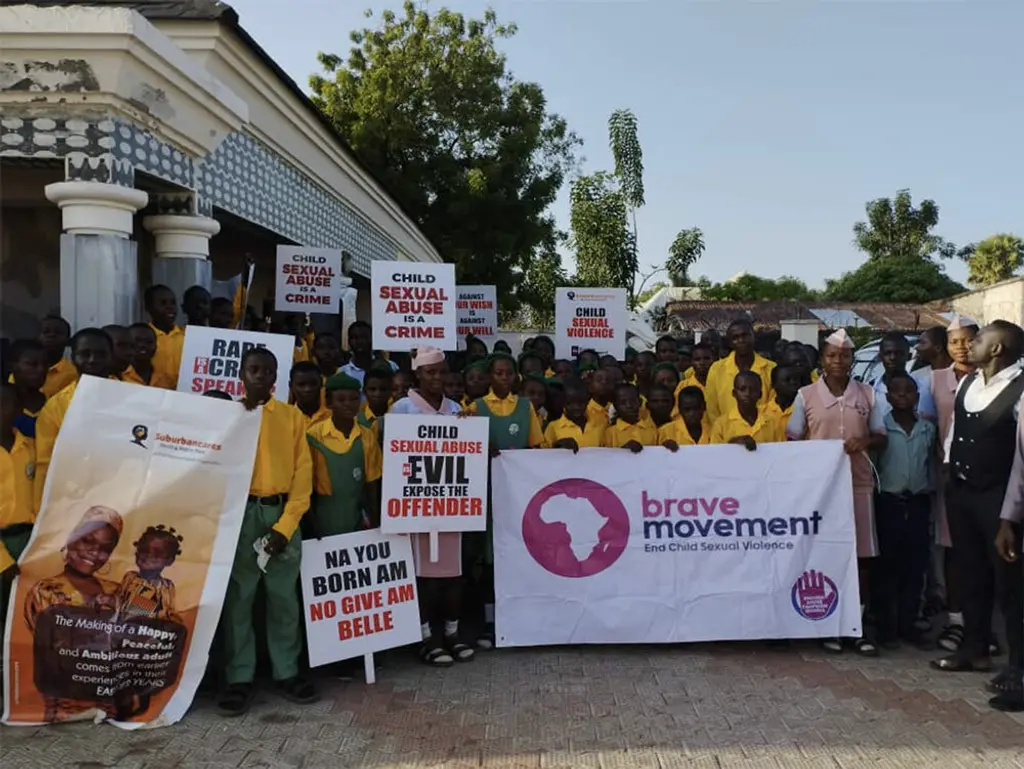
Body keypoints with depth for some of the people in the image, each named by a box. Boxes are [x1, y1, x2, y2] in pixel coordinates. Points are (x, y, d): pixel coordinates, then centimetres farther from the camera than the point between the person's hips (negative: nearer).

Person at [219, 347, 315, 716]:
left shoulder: (293, 416, 6)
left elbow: (302, 472, 1)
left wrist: (286, 524, -6)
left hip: (281, 513, 1)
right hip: (239, 512, -1)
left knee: (285, 597, 7)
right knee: (237, 598, 2)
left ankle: (286, 672, 18)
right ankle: (238, 677, 12)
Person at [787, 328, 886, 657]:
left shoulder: (867, 393, 7)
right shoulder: (806, 395, 2)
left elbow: (882, 437, 9)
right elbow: (793, 440, 4)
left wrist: (865, 441, -12)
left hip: (859, 482, 2)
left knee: (860, 554, 2)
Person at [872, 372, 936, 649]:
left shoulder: (928, 429, 7)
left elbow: (932, 465, 13)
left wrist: (931, 498, 8)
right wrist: (873, 496, -9)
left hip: (919, 503, 4)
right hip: (888, 503, -3)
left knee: (915, 567, 7)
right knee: (886, 567, 2)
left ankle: (907, 624, 19)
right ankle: (886, 627, 10)